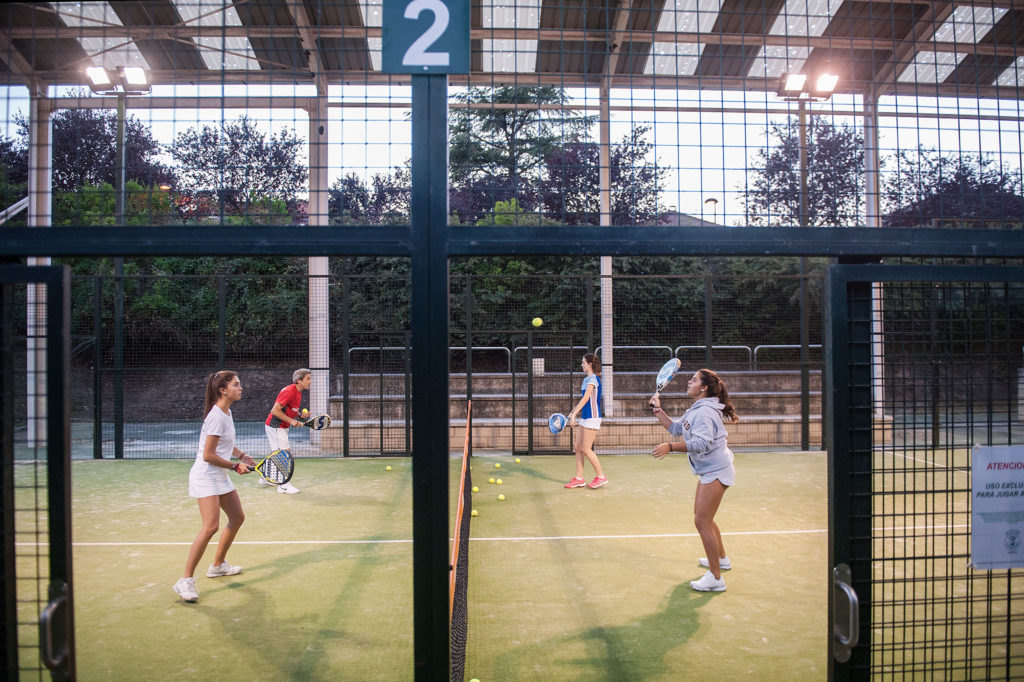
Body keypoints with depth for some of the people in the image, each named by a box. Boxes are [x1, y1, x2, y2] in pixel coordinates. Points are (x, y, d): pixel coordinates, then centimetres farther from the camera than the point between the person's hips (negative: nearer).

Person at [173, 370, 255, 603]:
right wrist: (236, 467, -14)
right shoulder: (217, 417, -21)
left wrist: (242, 455, 10)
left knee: (237, 517, 15)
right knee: (211, 526, -19)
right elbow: (209, 455, -22)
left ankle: (218, 565, 31)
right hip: (206, 476, -10)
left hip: (220, 476, 10)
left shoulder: (226, 412, 8)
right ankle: (185, 581, -11)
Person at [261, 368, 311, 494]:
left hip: (281, 426, 10)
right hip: (275, 426, -10)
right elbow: (275, 410, -25)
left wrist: (300, 415, 2)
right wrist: (291, 421, -23)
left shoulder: (297, 392, 8)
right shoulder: (289, 391, -23)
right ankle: (283, 485, -4)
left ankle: (264, 478, 35)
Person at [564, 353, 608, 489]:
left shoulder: (593, 378, -14)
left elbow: (586, 398, -22)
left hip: (592, 417, -9)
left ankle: (601, 476, 5)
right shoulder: (586, 379, 15)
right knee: (577, 447, 7)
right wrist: (572, 412, 20)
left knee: (586, 449, -6)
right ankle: (579, 479, 11)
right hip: (584, 417, 9)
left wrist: (574, 414, -25)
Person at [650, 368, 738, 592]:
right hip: (710, 471, 11)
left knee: (702, 521, -11)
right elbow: (676, 428, 20)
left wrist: (670, 447, -41)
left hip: (716, 471, -11)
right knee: (703, 517, 24)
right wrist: (658, 410, 12)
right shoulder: (694, 411, 12)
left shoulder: (705, 412, -22)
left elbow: (701, 443, -34)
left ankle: (715, 578, -3)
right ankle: (721, 559, 42)